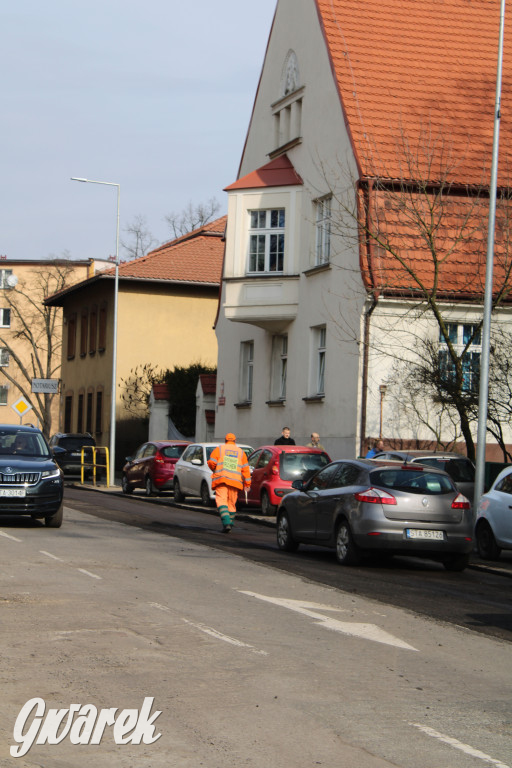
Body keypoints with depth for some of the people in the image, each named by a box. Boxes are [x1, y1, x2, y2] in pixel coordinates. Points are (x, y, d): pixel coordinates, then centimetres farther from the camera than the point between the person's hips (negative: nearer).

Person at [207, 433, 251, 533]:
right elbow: (245, 469, 9)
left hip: (221, 479, -3)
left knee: (221, 501, -8)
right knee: (231, 503, 13)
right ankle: (230, 523, 18)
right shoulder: (240, 452, 16)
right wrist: (247, 483, 7)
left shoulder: (219, 449, 9)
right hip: (235, 480, 3)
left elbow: (211, 462, -2)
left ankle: (226, 522, -27)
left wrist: (214, 470, 20)